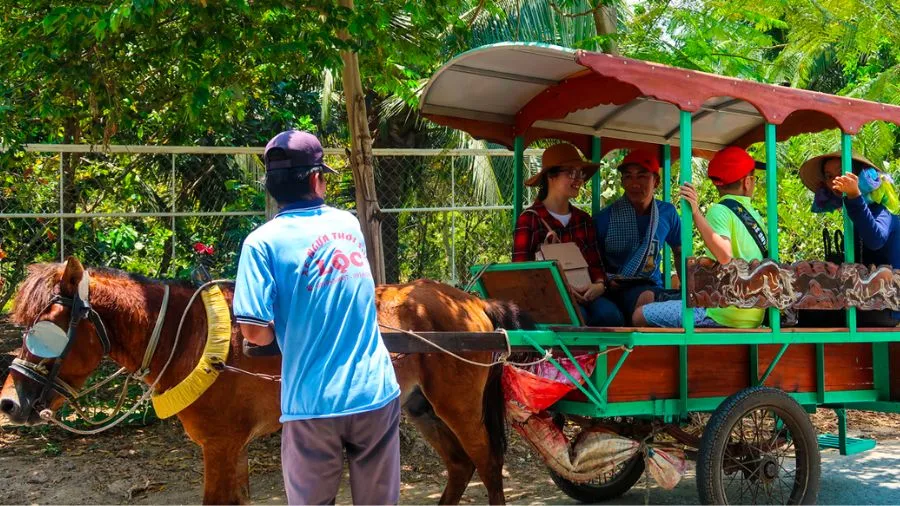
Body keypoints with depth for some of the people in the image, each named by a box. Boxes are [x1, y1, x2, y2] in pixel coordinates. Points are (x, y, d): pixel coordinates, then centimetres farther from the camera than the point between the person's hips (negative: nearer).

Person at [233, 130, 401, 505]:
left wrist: (282, 332, 7)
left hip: (314, 404, -3)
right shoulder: (349, 224, 6)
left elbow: (255, 332, -14)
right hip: (376, 393, 3)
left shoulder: (263, 242, -9)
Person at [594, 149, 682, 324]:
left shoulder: (667, 213, 8)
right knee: (647, 298, -38)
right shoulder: (605, 218, -3)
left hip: (654, 287, 3)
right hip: (620, 290, -3)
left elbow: (680, 253, 23)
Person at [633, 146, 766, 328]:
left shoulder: (720, 210, -10)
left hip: (726, 312, -8)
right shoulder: (754, 214, 11)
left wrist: (696, 212, -27)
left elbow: (725, 256, -26)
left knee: (641, 315, -6)